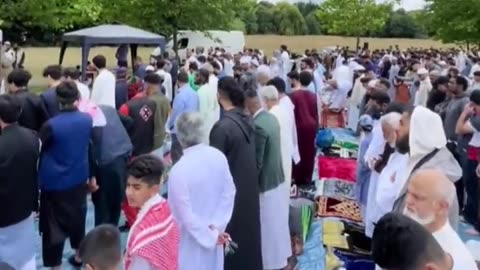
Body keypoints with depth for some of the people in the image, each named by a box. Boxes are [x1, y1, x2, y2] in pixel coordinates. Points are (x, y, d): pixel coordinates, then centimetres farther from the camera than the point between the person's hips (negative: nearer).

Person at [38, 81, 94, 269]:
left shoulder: (51, 125, -20)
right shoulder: (88, 120, -8)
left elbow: (37, 152, -9)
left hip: (55, 183, -4)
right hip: (78, 179, 5)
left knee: (54, 225, 7)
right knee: (77, 217, 21)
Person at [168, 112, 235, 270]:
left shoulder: (179, 170, -26)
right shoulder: (219, 157, -9)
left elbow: (185, 215, -21)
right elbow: (229, 193, -5)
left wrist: (211, 236, -9)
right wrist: (217, 226, -7)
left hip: (191, 241, -5)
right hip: (215, 234, 5)